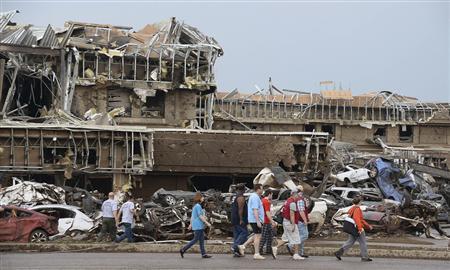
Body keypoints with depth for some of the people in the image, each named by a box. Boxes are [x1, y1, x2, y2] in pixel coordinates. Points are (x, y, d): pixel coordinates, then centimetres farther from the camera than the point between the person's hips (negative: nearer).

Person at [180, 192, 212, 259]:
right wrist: (207, 223, -16)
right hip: (198, 226, -10)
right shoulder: (198, 206, -15)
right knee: (195, 239, -5)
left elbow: (192, 216, 20)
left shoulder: (195, 206, 15)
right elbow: (200, 216, -19)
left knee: (201, 240, 7)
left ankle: (203, 254, 7)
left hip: (200, 226, 10)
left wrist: (191, 224, 24)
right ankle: (183, 250, -1)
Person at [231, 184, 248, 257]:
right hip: (239, 220, -10)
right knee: (244, 233, -8)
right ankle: (235, 247, -20)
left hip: (234, 220, 10)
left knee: (236, 235, 9)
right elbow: (240, 209, -19)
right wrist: (241, 219, -22)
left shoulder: (235, 197, 19)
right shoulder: (241, 197, -11)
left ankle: (237, 252, 8)